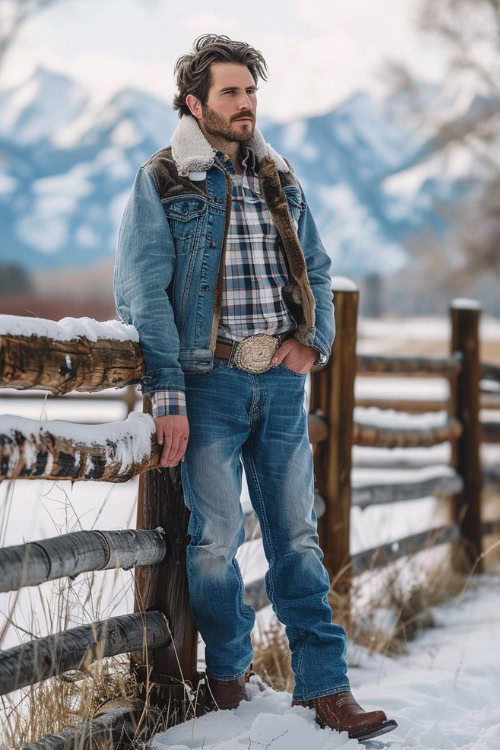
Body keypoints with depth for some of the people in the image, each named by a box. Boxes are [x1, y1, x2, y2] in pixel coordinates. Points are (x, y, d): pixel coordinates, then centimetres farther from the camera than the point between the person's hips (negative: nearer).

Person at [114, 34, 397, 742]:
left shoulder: (280, 181, 15)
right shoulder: (161, 182, 0)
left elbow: (317, 270, 22)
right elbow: (142, 292, -6)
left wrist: (314, 339, 2)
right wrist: (168, 394, -14)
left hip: (282, 382, 4)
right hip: (209, 382, -4)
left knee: (298, 537, 4)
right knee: (215, 539, -1)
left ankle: (323, 685, 6)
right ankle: (228, 679, 16)